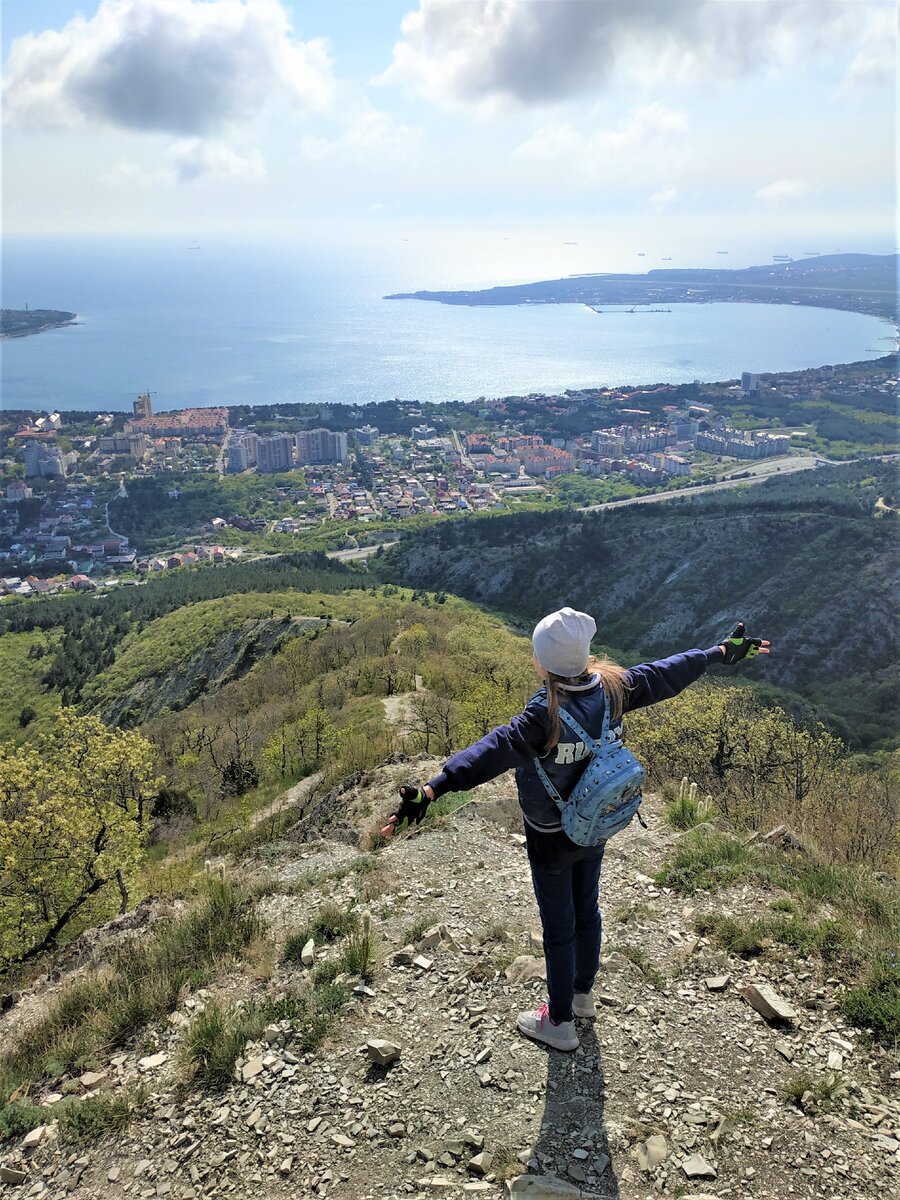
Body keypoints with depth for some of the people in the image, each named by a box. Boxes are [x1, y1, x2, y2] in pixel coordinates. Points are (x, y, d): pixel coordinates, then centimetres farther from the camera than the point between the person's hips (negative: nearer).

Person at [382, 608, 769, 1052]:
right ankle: (582, 993, 50)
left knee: (559, 928, 12)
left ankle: (559, 1023, 33)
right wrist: (724, 651, 12)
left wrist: (431, 790, -57)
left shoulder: (546, 715, -35)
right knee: (586, 910, 27)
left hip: (551, 841, -6)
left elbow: (494, 750, -48)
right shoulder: (611, 688, -16)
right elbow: (666, 674, -3)